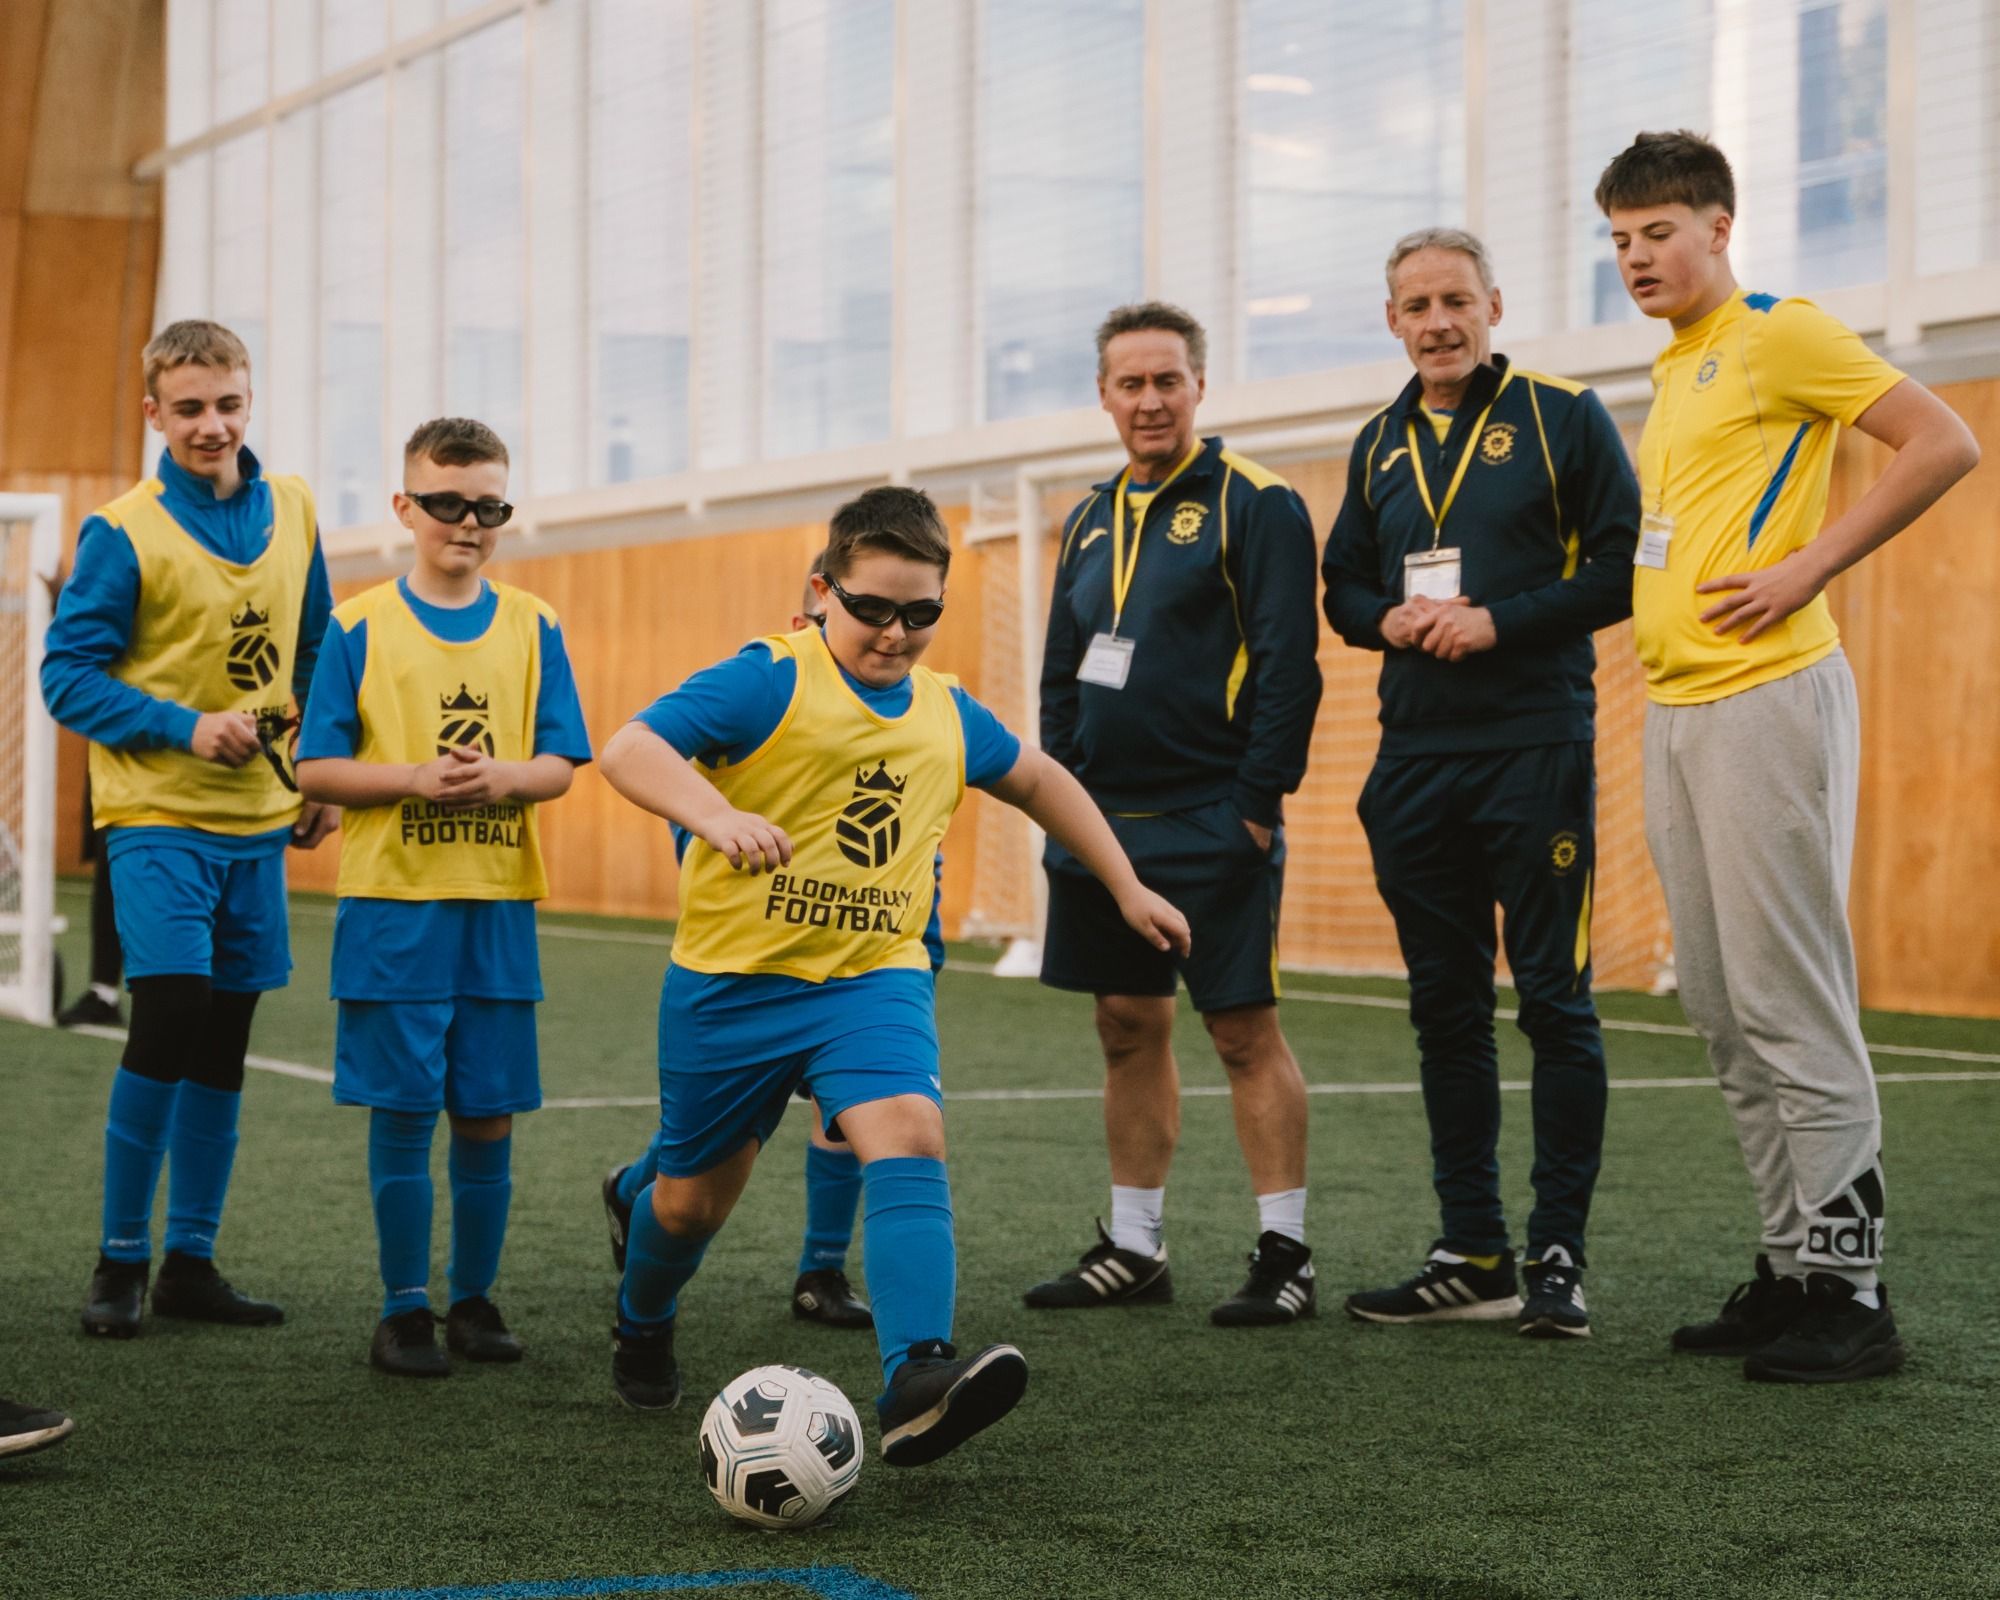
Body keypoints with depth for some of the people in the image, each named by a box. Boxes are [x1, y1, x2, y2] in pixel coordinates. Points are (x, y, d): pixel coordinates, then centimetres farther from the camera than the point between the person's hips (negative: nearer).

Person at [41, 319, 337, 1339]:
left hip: (259, 817, 5)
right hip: (158, 817, -5)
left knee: (222, 1046, 9)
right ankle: (120, 1262, -1)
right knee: (169, 1018, -15)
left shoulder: (292, 512, 7)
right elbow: (69, 676, -9)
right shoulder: (124, 534, -9)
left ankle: (190, 1263, 19)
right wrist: (187, 728, -19)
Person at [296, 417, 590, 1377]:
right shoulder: (361, 628, 0)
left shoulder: (531, 628, 7)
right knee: (402, 1109, -1)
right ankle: (403, 1309, 10)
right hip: (393, 903, -2)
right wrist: (413, 777, -16)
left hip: (498, 905, 2)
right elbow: (317, 769, -1)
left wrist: (502, 776, -16)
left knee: (489, 1113, 5)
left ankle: (474, 1298, 20)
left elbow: (561, 765, 4)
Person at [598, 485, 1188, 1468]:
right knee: (695, 1196, 11)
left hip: (875, 977, 3)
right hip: (732, 979, -3)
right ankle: (641, 1329, 46)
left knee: (909, 1134, -25)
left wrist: (1126, 887, 27)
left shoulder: (946, 714, 8)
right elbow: (628, 749, -23)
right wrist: (716, 814, -41)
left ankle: (916, 1385, -37)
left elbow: (1036, 778, 27)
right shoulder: (769, 681, -11)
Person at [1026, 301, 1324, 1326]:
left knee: (1244, 1029, -5)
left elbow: (1287, 664, -12)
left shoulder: (1254, 506, -7)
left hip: (1210, 821, -7)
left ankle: (1285, 1253, 1)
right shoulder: (1092, 520, 15)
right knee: (1128, 1026, 11)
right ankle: (1132, 1249, 19)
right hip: (1102, 820, 7)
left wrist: (1256, 804, -16)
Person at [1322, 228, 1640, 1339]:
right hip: (1415, 758, 6)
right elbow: (1342, 584, 20)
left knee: (1555, 1001, -4)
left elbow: (1624, 570, -6)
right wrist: (1389, 619, -1)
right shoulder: (1381, 444, 15)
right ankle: (1471, 1258, 15)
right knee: (1445, 1009, 8)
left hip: (1536, 748, -5)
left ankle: (1558, 1257, 3)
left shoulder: (1562, 419, -1)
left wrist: (1503, 620, -15)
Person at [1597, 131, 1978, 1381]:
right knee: (1722, 1009, 9)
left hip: (1767, 699, -9)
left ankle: (1849, 1289, -5)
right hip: (1674, 708, 9)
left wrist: (1810, 568, -15)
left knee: (1790, 1002, -9)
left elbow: (1945, 444, -13)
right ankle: (1791, 1266, 15)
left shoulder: (1779, 334, -5)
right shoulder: (1674, 373, 20)